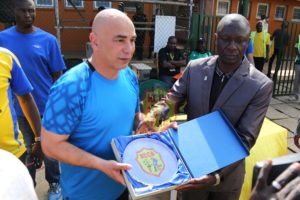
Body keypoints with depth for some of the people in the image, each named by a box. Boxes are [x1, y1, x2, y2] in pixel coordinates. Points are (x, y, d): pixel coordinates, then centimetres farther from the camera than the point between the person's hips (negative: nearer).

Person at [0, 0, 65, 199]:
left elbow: (57, 75, -4)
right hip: (17, 108, 2)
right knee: (24, 151, 20)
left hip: (46, 107, -2)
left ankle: (54, 183, 37)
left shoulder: (48, 39, -7)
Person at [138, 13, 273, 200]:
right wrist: (152, 117, -25)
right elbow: (171, 100, -3)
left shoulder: (261, 85, -17)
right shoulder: (195, 68, -9)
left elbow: (245, 138, -19)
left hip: (227, 173, -1)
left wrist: (217, 174, -31)